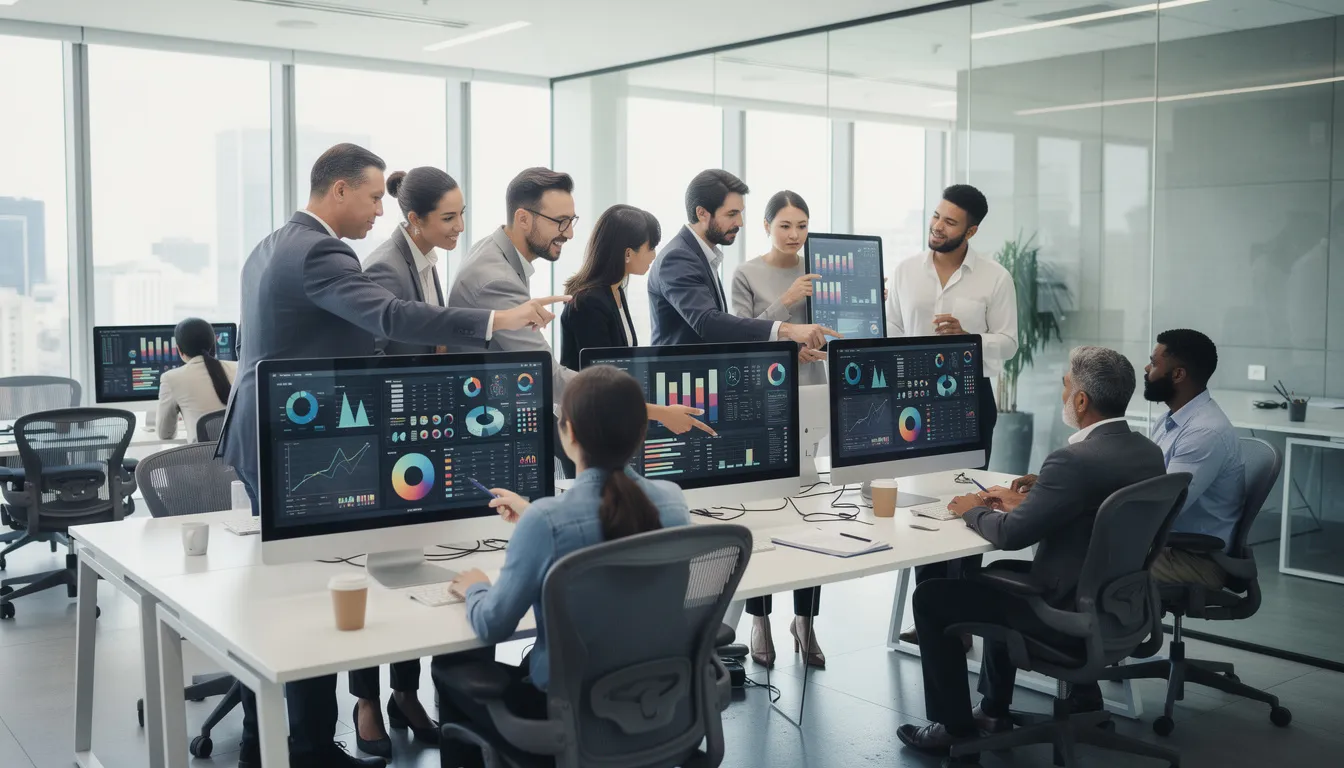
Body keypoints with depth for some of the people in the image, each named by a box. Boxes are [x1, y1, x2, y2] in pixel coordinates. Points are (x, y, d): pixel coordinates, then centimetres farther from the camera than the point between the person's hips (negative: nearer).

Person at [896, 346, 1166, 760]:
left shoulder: (1075, 460, -27)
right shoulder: (1149, 452, 1)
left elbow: (1011, 534, -22)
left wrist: (973, 510, -2)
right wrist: (1025, 502, 11)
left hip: (1071, 613, -9)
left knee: (931, 596, 4)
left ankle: (954, 725, 15)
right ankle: (994, 710, 36)